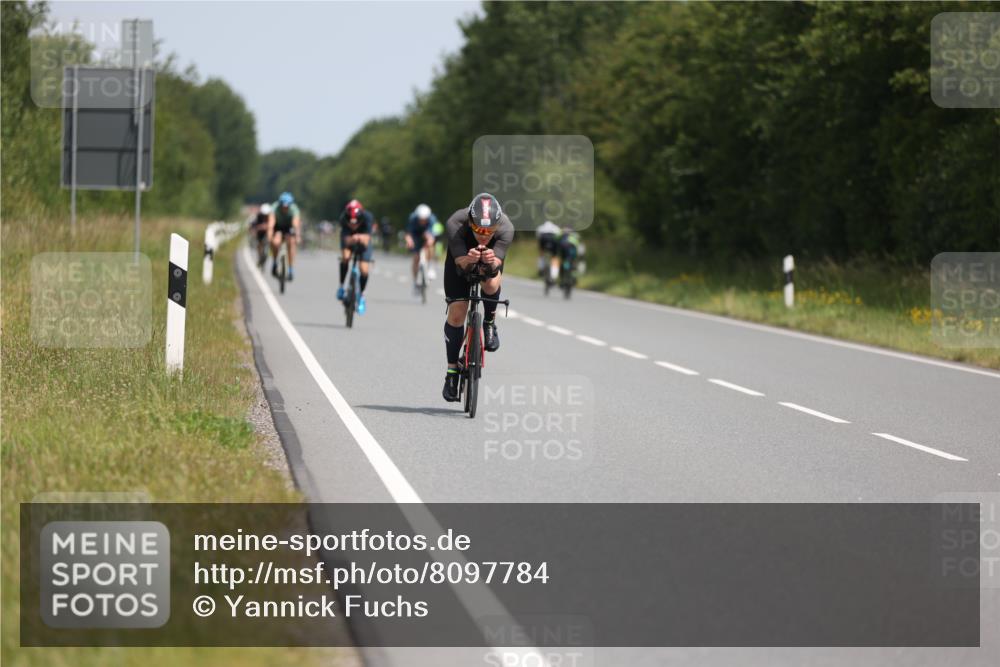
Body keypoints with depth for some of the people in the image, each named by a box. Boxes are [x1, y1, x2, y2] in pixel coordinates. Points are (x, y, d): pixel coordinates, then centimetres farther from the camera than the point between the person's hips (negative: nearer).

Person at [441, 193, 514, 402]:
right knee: (456, 314, -9)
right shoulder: (455, 225, -38)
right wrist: (468, 260, -62)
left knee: (491, 285, -34)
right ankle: (452, 373, 5)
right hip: (461, 256, 0)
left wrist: (492, 262, -63)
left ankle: (490, 322, -2)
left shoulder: (505, 228, -37)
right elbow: (461, 263, -39)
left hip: (491, 258, 0)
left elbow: (497, 264, -40)